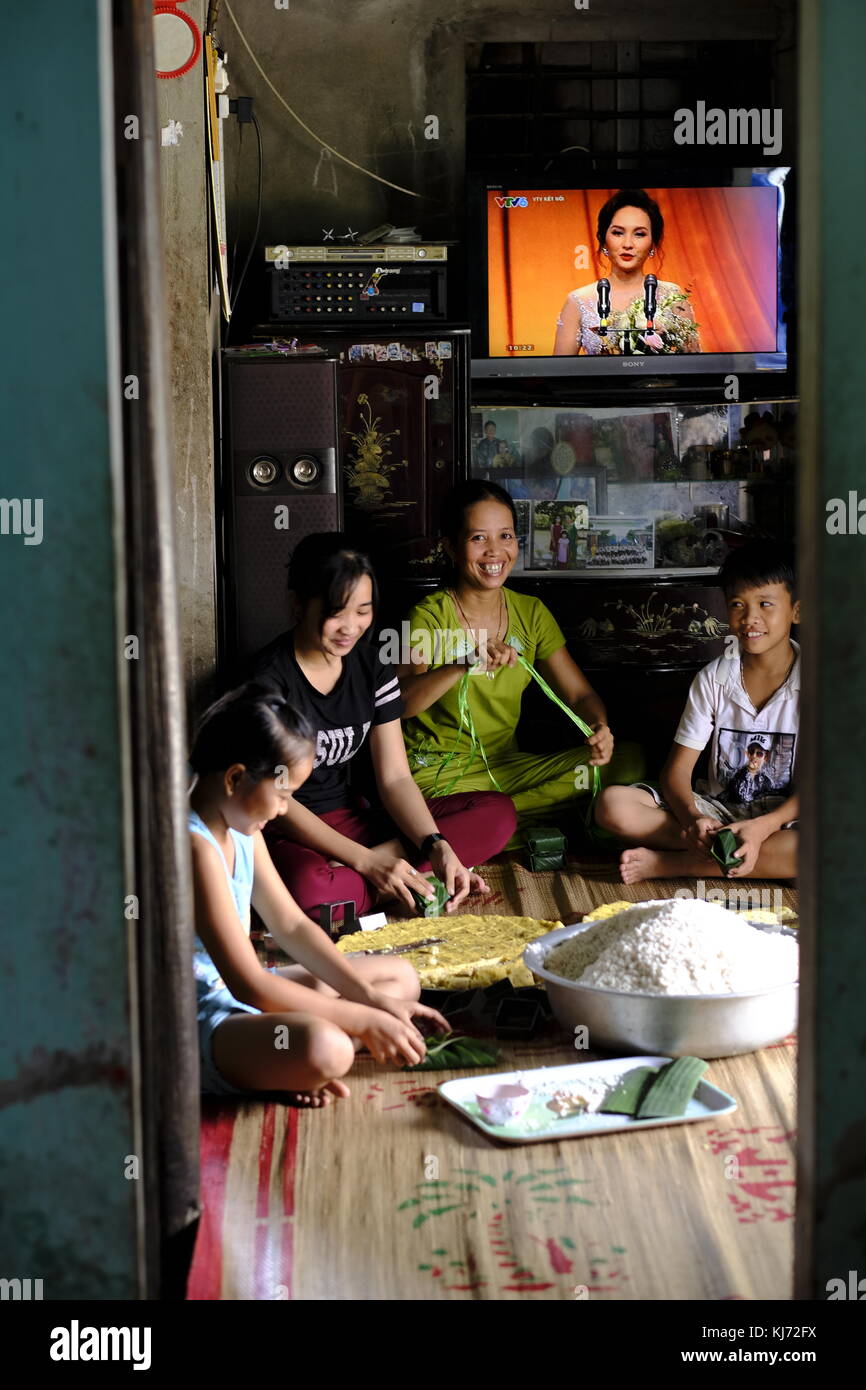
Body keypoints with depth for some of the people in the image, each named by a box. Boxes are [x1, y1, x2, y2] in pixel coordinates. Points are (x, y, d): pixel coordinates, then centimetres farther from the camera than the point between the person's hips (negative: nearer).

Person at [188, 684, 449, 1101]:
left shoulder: (241, 830, 6)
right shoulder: (195, 847, -25)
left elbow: (292, 925, 11)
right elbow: (248, 986, -26)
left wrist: (372, 997, 2)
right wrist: (363, 1021, -19)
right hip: (195, 1024, -11)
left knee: (400, 977, 15)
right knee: (324, 1048, -41)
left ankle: (295, 1068, -6)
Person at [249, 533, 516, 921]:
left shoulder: (373, 665, 3)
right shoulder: (269, 679, -15)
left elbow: (394, 779, 2)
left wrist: (437, 847, -17)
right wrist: (365, 861, -25)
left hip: (351, 819, 7)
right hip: (289, 833, -7)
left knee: (497, 812, -6)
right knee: (311, 888, -43)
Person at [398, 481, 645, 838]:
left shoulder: (530, 613, 8)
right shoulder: (430, 616, -7)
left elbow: (580, 694, 6)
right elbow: (401, 702, -23)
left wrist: (599, 729, -18)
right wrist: (467, 664, -39)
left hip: (507, 766, 7)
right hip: (439, 774, -6)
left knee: (629, 759, -10)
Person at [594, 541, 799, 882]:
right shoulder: (713, 679, 0)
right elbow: (677, 770, -3)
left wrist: (762, 827, -28)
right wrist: (693, 819, -26)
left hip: (782, 813, -2)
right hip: (717, 809, 2)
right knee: (612, 804, -20)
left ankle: (668, 863, -31)